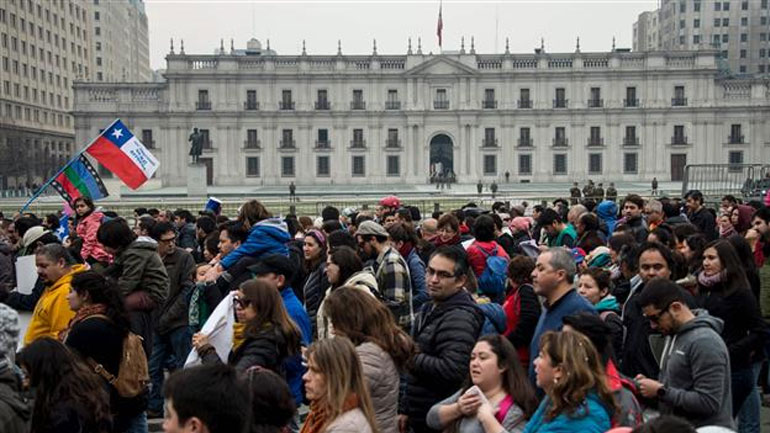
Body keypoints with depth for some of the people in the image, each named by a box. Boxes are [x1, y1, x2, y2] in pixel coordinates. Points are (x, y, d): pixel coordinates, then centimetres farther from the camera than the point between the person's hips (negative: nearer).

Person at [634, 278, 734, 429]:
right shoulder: (676, 335, 8)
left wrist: (661, 391, -21)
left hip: (704, 428, -8)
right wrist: (652, 385, -1)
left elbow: (708, 403, -25)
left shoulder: (704, 342, -21)